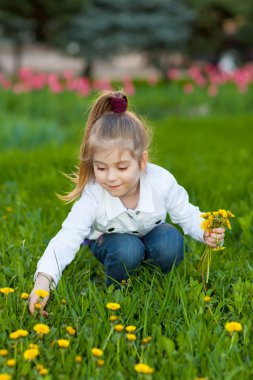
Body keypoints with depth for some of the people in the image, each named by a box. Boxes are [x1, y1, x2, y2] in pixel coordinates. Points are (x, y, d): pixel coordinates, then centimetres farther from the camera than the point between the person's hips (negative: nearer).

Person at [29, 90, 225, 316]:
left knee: (172, 243, -30)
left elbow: (186, 215, -14)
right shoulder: (92, 197, -35)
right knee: (126, 250, -35)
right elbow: (67, 238, -40)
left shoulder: (162, 182, -31)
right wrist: (43, 280, -55)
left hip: (151, 234, 2)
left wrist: (205, 232, -36)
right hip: (111, 240, -1)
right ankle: (115, 290, -3)